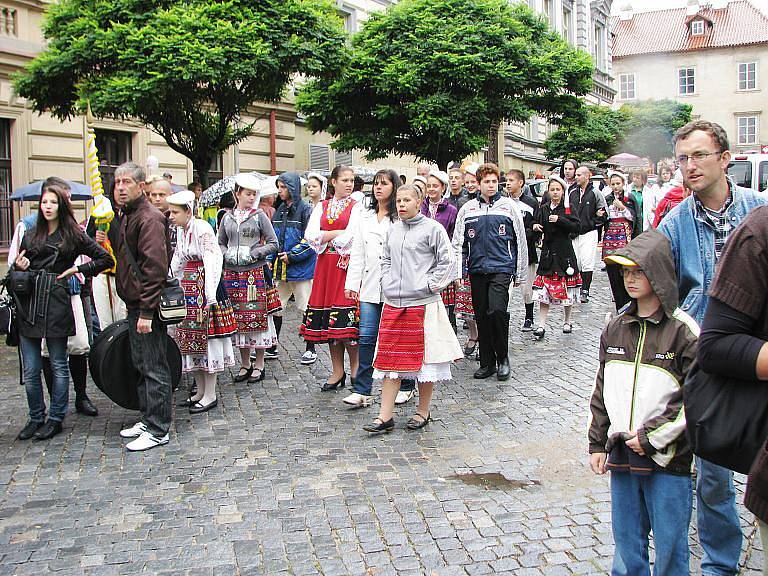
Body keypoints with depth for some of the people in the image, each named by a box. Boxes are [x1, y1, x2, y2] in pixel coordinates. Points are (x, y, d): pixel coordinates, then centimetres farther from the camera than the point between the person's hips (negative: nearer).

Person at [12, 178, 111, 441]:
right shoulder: (30, 234, 15)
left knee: (58, 365, 6)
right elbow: (18, 269, 20)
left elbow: (105, 259, 5)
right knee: (30, 369, 5)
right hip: (28, 305, 4)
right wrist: (18, 267, -2)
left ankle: (56, 419, 16)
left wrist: (78, 269, -2)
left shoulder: (73, 235, 3)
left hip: (56, 304, -4)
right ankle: (35, 418, 19)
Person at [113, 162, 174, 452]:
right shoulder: (128, 216, 17)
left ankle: (157, 430, 4)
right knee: (141, 365, 17)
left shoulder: (149, 218, -15)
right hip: (134, 303, 10)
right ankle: (148, 418, 28)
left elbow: (155, 267, -22)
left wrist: (146, 311, -24)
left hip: (146, 306, -10)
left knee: (154, 367, -3)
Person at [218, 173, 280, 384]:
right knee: (238, 317, 7)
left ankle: (259, 365, 10)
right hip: (232, 273, 3)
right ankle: (245, 364, 19)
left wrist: (254, 254, -11)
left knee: (258, 317, -1)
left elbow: (273, 244, 0)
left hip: (256, 272, -3)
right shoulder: (227, 217, 10)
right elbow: (220, 243, 18)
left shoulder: (259, 216, 1)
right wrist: (227, 255, -2)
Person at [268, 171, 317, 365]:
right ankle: (271, 347, 21)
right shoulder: (279, 211, 14)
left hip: (300, 268, -7)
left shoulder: (305, 210, -8)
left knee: (306, 309, 3)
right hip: (280, 268, 7)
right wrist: (270, 260, 8)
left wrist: (292, 255, -16)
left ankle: (311, 349, 14)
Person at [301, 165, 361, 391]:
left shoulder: (356, 207, 3)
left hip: (347, 264, -4)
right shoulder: (321, 207, 15)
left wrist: (325, 237, -1)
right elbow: (310, 235, 2)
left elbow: (352, 237, -11)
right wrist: (338, 233, -7)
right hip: (325, 266, 4)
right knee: (329, 320, 4)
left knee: (346, 320, -10)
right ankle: (337, 371, 12)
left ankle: (355, 369, 4)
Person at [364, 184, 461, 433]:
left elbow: (446, 263, -5)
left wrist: (428, 285, -10)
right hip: (393, 303, 5)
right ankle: (385, 417, 10)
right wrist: (386, 282, 10)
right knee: (389, 358, 5)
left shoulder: (432, 228, -5)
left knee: (424, 357, 5)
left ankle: (423, 411, 21)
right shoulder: (393, 229, 12)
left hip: (423, 303, -5)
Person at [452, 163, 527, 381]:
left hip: (501, 267, -3)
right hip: (477, 270, 3)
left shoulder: (509, 206, 4)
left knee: (496, 310, -19)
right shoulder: (467, 209, 9)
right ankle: (487, 362, 20)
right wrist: (457, 272, 1)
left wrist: (520, 274, 6)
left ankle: (502, 358, 1)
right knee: (481, 316, 7)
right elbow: (458, 242, 9)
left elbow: (520, 242, 7)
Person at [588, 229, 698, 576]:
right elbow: (601, 391, 13)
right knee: (626, 541, 14)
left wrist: (652, 436, -12)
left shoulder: (683, 331, -8)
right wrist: (597, 443, 10)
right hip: (621, 454, 5)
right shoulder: (615, 329, 8)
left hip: (668, 458, -4)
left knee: (670, 547, 4)